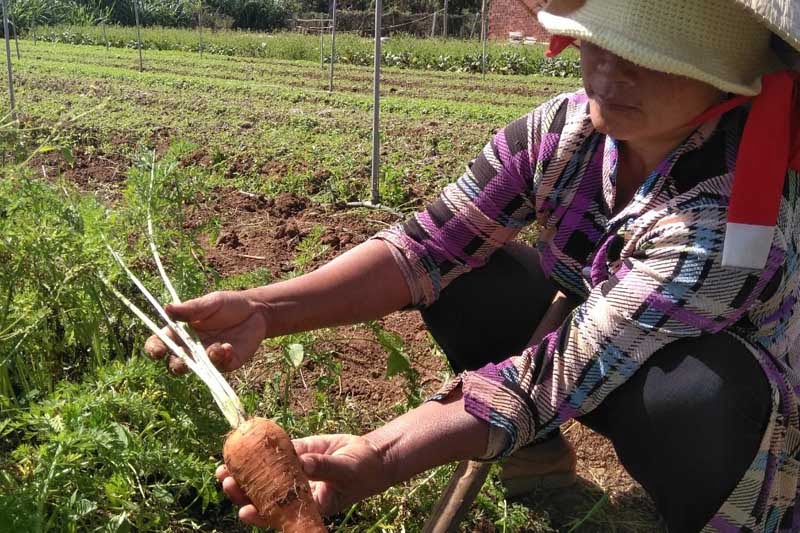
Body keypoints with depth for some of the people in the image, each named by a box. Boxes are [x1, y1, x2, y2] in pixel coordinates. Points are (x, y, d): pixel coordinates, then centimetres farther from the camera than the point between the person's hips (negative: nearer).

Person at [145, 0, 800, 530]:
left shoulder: (731, 216, -34)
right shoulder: (564, 128, -18)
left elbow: (556, 374, -36)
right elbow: (427, 244, -21)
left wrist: (377, 458, -44)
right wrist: (262, 310, -34)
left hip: (732, 417, -4)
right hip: (587, 341, 5)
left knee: (693, 393, -39)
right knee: (455, 270, -15)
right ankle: (539, 446, 5)